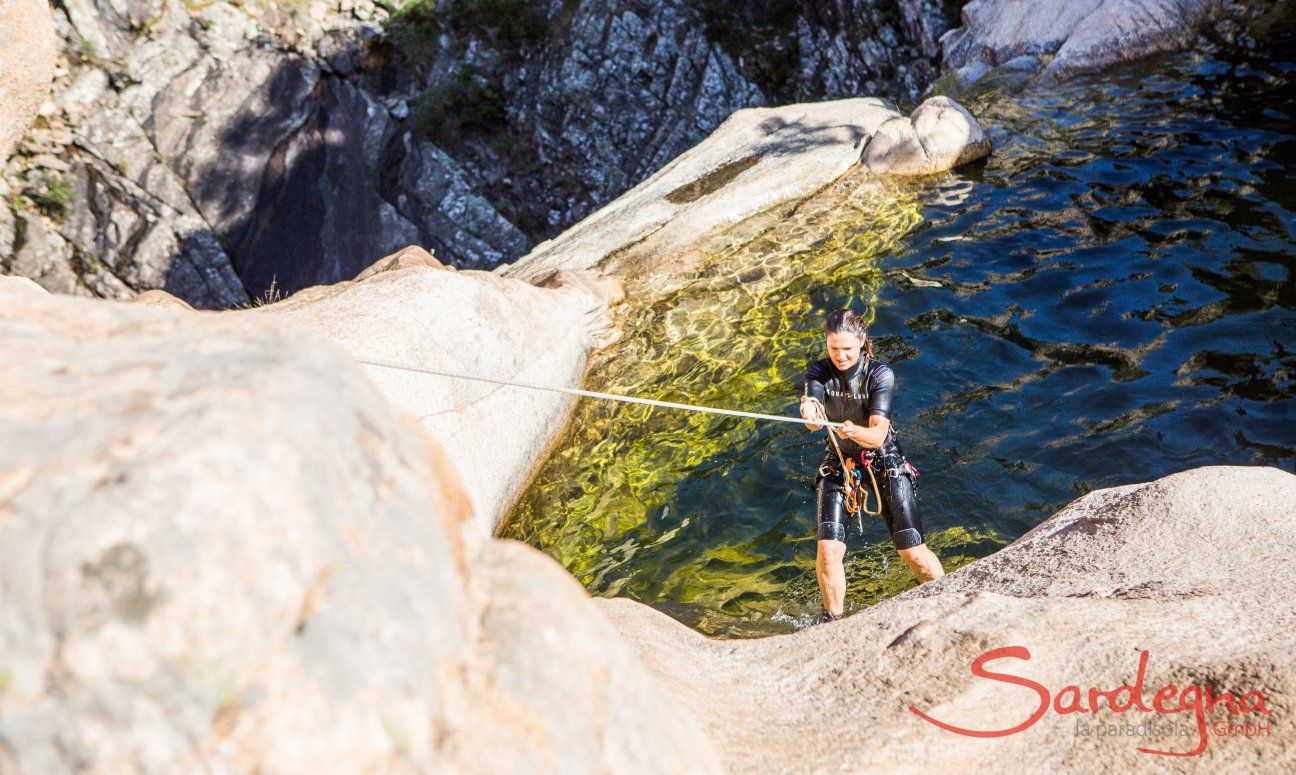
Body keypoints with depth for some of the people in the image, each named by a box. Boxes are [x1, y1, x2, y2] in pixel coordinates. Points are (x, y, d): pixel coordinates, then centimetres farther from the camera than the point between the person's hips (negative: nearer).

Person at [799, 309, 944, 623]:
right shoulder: (818, 372, -11)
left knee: (914, 553, -3)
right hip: (838, 465, 2)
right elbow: (814, 422, -29)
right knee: (828, 551, -12)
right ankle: (832, 621, 10)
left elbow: (878, 435, -26)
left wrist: (853, 431, -49)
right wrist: (809, 414, -53)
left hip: (884, 464, -2)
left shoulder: (880, 374, -19)